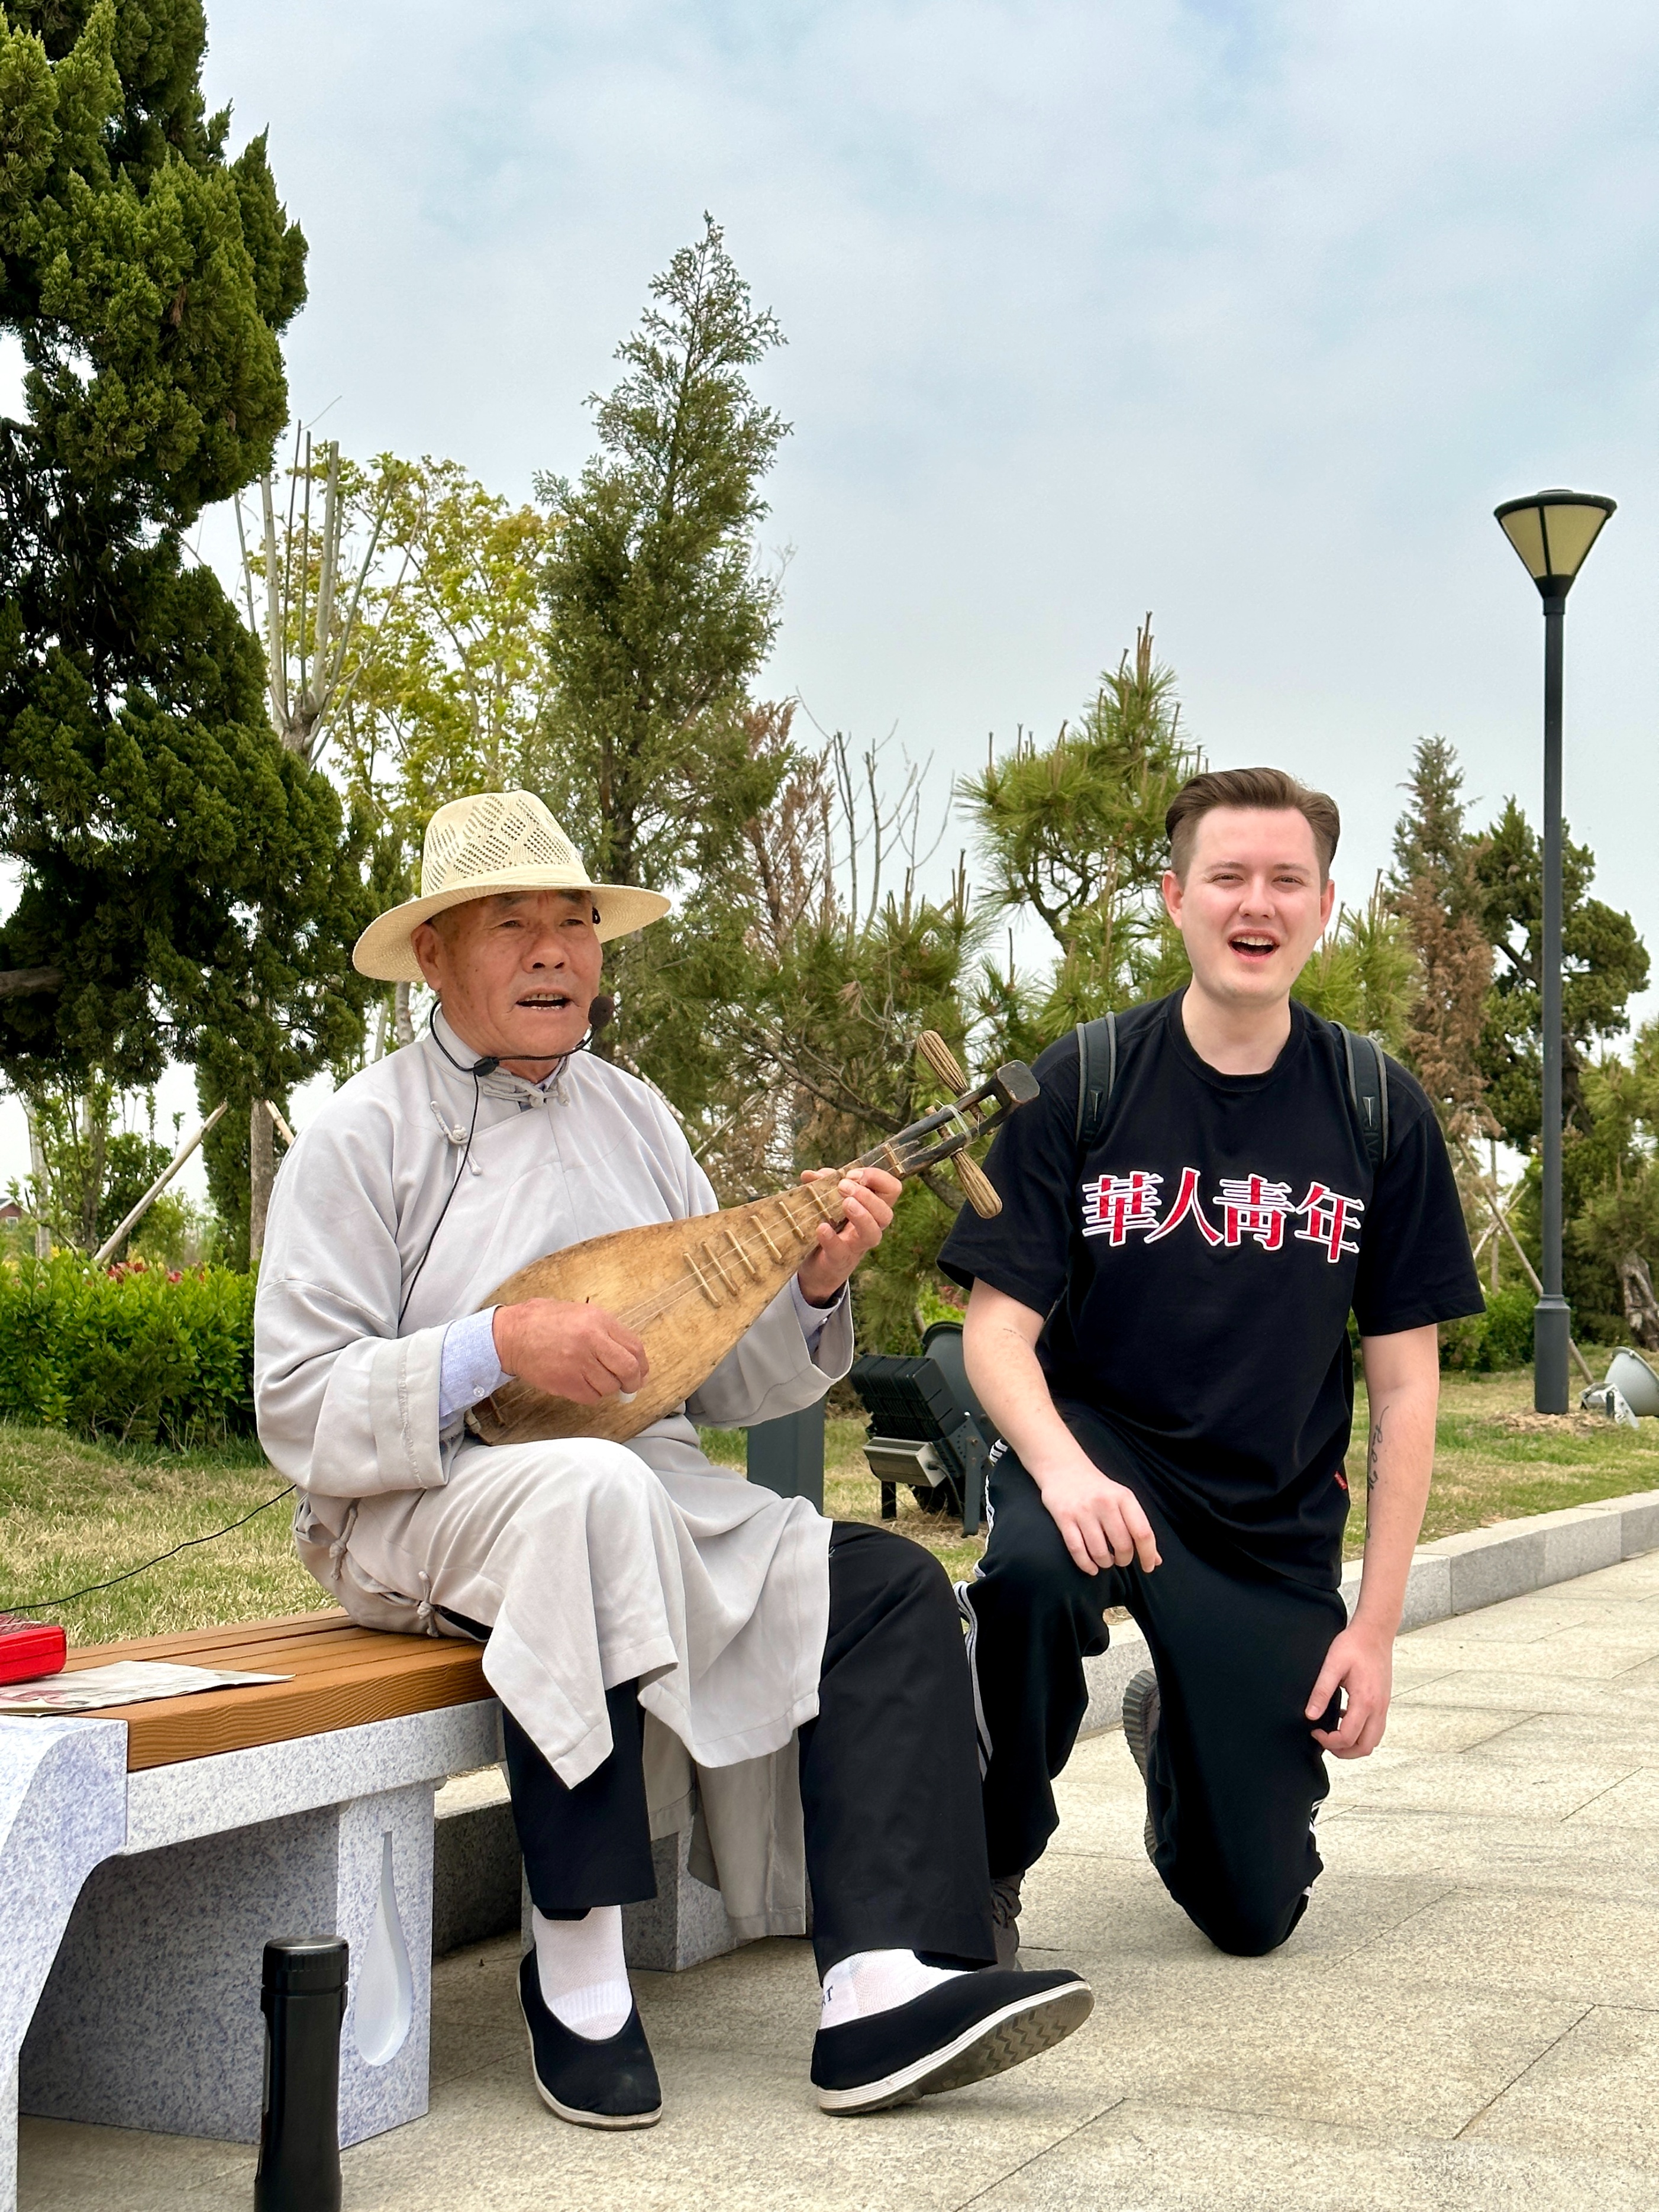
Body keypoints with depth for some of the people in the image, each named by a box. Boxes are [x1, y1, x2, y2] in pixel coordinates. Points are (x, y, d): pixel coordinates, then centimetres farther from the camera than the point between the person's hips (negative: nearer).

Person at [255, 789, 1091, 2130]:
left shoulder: (632, 1115, 15)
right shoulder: (363, 1138, -2)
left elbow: (722, 1379, 13)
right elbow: (301, 1415, -9)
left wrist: (815, 1287, -6)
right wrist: (500, 1347, -21)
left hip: (656, 1492, 6)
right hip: (427, 1512, -6)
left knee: (891, 1589, -15)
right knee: (594, 1491, -38)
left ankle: (889, 1989, -26)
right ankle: (576, 1963, -26)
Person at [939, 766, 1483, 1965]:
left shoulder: (1380, 1111, -3)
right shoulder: (1083, 1083, -7)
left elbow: (1405, 1384, 0)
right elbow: (997, 1327, -9)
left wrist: (1377, 1623, -4)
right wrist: (1063, 1467, -30)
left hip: (1276, 1527, 2)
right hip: (1098, 1447, -2)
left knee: (1253, 1913, 2)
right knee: (1031, 1565, -39)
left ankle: (1175, 1732, 37)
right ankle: (988, 1870, -11)